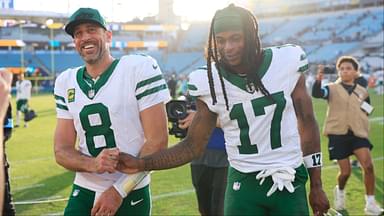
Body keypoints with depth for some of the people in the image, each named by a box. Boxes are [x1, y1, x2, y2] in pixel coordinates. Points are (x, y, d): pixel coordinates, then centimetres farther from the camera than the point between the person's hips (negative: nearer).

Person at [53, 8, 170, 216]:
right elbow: (62, 151, 3)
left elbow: (157, 141, -13)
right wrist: (93, 164, -18)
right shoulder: (66, 82, 4)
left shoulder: (139, 68, -11)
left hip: (130, 195, -3)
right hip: (82, 193, 4)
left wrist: (119, 190, -15)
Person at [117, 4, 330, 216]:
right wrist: (141, 164, -17)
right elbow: (193, 145, -2)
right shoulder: (209, 83, -8)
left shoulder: (286, 62, -8)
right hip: (244, 184, 0)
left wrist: (316, 185, 6)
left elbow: (307, 122, 3)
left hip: (291, 183, 1)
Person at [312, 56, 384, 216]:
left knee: (368, 166, -15)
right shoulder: (332, 88, -1)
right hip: (338, 134, -2)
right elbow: (316, 94, -22)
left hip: (358, 134, 2)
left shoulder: (362, 92, 9)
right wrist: (318, 79, -40)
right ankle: (340, 191, 32)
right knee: (345, 172, -2)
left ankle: (370, 203, -3)